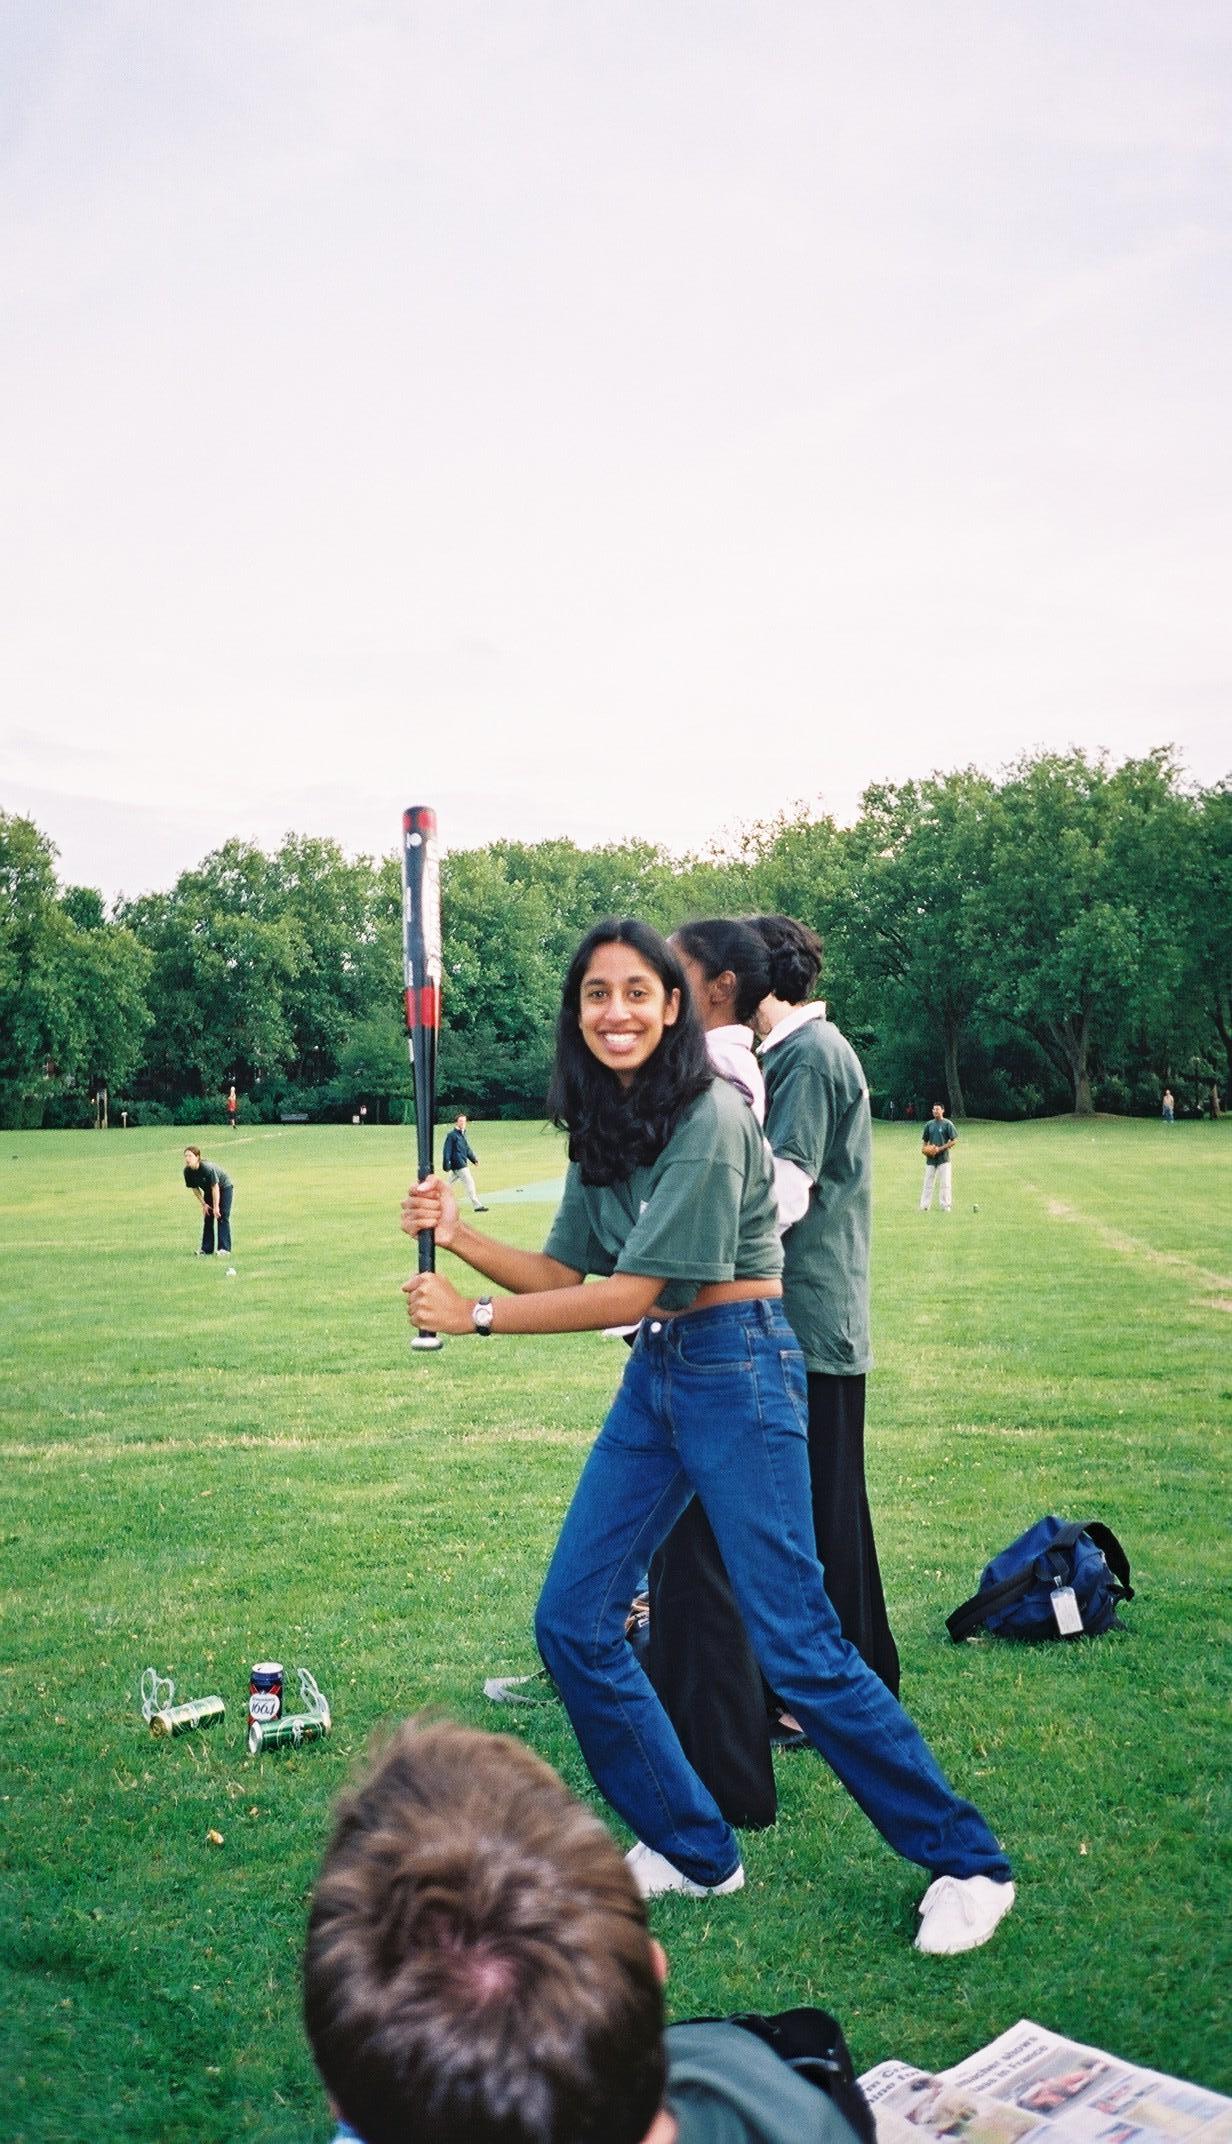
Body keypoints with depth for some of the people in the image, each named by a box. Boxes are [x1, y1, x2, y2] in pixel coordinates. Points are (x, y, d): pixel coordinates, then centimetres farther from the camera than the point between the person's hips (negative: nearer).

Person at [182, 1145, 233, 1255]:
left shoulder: (207, 1168, -36)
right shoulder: (187, 1171, -18)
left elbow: (215, 1187, -31)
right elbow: (194, 1188, -4)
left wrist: (216, 1207, -28)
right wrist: (203, 1204, -5)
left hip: (224, 1187, -6)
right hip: (208, 1191, 6)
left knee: (222, 1216, -14)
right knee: (207, 1218, 2)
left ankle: (224, 1248, -16)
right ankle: (207, 1250, 4)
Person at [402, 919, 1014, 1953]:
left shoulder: (708, 1118, -18)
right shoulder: (601, 1123, 8)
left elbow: (632, 1291, -19)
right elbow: (564, 1272, 9)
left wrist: (477, 1315, -14)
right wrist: (459, 1234, -5)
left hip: (737, 1369, -8)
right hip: (653, 1373, 8)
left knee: (794, 1643, -5)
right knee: (571, 1620, 7)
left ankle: (966, 1862, 15)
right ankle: (694, 1850, 24)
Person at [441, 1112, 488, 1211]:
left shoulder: (463, 1135, 17)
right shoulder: (451, 1135, -10)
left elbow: (468, 1149, 23)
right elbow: (447, 1151, -13)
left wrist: (474, 1159, 10)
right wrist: (446, 1166, -17)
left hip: (463, 1164, 9)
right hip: (458, 1165, -9)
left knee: (450, 1184, 15)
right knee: (470, 1182, -9)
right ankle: (477, 1206, -8)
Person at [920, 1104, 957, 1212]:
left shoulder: (947, 1124, -3)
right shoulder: (929, 1124, 11)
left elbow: (953, 1141, -6)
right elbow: (925, 1140, 19)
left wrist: (940, 1149, -13)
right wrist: (923, 1149, -2)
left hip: (943, 1158, -4)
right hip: (930, 1158, 4)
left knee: (945, 1183, -3)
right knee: (927, 1183, 4)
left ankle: (945, 1206, 5)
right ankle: (924, 1206, 9)